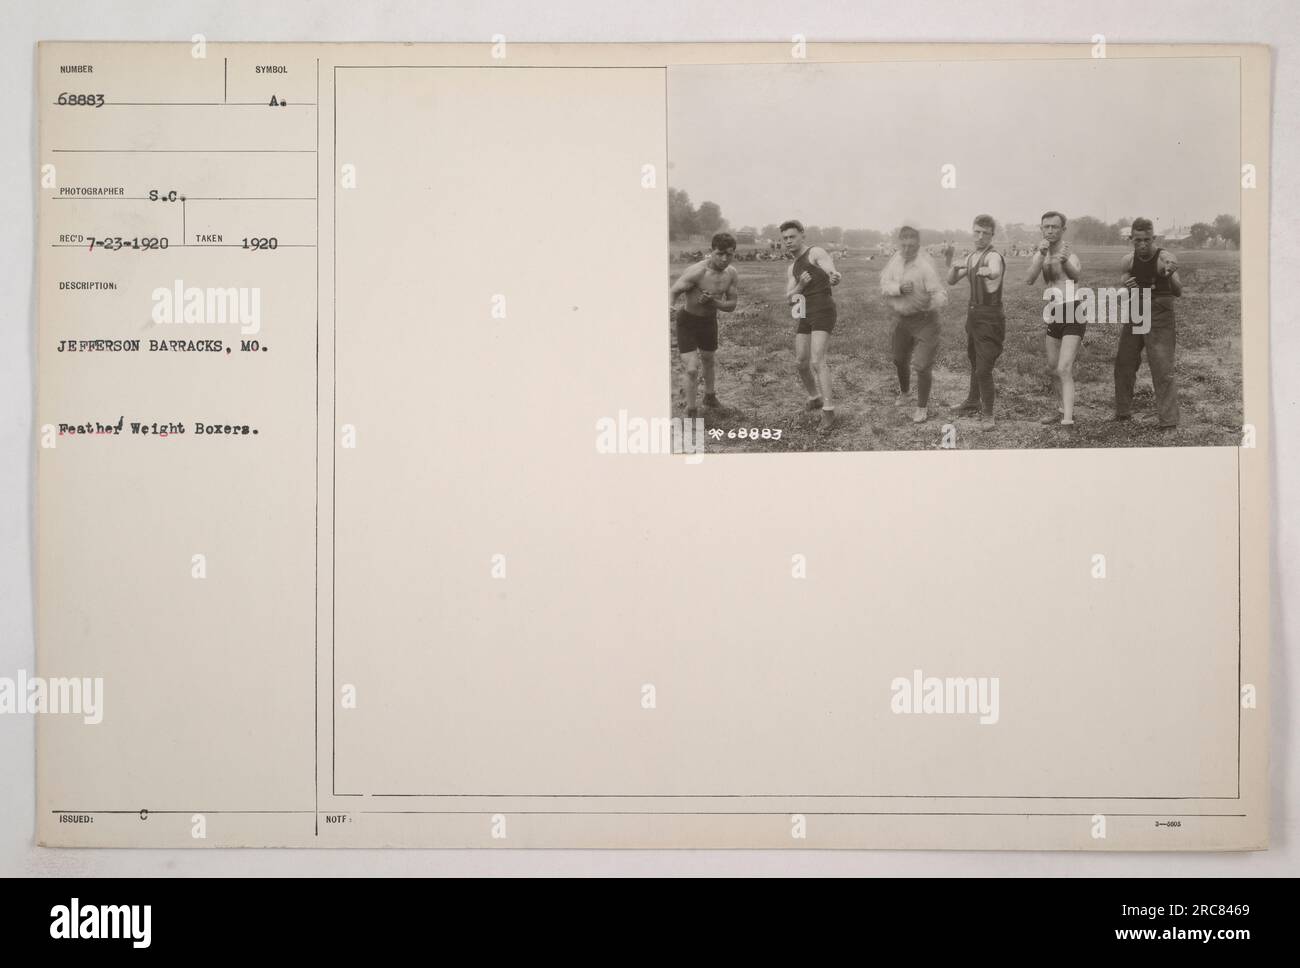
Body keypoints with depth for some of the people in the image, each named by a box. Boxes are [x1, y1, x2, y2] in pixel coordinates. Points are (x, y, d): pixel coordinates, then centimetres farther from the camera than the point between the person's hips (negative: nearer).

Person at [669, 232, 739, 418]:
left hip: (709, 319, 6)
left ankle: (710, 395, 51)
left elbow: (731, 305, -6)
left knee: (708, 359, 27)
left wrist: (713, 302, -22)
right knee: (691, 369, -14)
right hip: (687, 320, -6)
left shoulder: (731, 273, -11)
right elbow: (672, 293, -24)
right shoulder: (696, 272, -30)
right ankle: (691, 411, 3)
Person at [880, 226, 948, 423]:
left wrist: (938, 300, -46)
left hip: (924, 319, -6)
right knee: (899, 360, 22)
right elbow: (884, 286, -11)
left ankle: (922, 407, 12)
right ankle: (904, 392, 50)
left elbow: (940, 294, -27)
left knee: (922, 366, -7)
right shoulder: (895, 259, -7)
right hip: (900, 318, 6)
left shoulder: (926, 266, -25)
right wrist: (899, 288, -27)